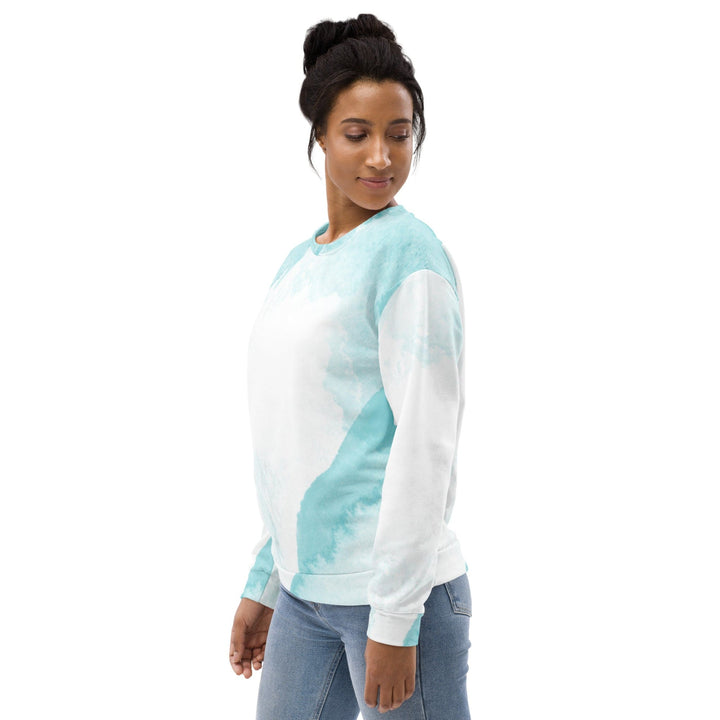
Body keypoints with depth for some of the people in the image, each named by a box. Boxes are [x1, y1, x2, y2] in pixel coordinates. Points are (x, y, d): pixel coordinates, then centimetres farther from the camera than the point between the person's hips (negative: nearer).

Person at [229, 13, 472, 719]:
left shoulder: (409, 253, -10)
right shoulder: (298, 262, 12)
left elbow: (424, 442, -14)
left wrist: (395, 618, -15)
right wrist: (262, 585, 16)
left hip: (399, 586, -7)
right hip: (306, 588, 7)